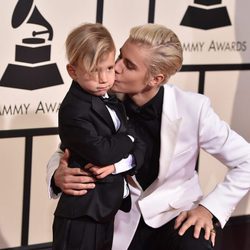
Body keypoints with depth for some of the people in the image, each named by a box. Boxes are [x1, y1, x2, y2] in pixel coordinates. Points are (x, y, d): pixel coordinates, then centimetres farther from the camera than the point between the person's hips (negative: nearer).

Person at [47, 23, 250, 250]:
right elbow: (65, 154, 0)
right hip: (126, 222, 2)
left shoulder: (192, 109, -18)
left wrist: (210, 208, -15)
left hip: (177, 214, -2)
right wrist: (58, 176, -22)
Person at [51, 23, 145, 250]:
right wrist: (127, 139, -9)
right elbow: (99, 152, -27)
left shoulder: (113, 102, 9)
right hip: (82, 212, -8)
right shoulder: (73, 110, -16)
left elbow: (138, 151, 3)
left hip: (109, 206, 8)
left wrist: (118, 164, -18)